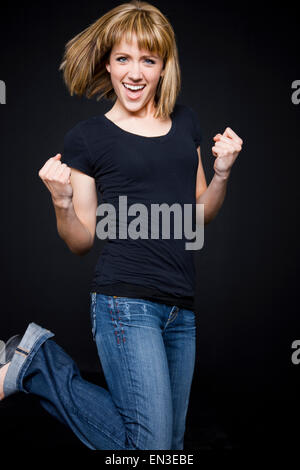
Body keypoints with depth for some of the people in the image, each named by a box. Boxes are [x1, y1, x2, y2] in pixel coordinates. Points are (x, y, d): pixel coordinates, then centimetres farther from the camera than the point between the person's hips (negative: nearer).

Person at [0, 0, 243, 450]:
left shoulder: (185, 121, 13)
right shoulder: (88, 137, -1)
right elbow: (82, 241, 2)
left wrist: (222, 172, 2)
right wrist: (62, 201, -17)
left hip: (182, 309, 6)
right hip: (126, 301, -6)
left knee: (173, 441, 17)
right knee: (151, 445, -7)